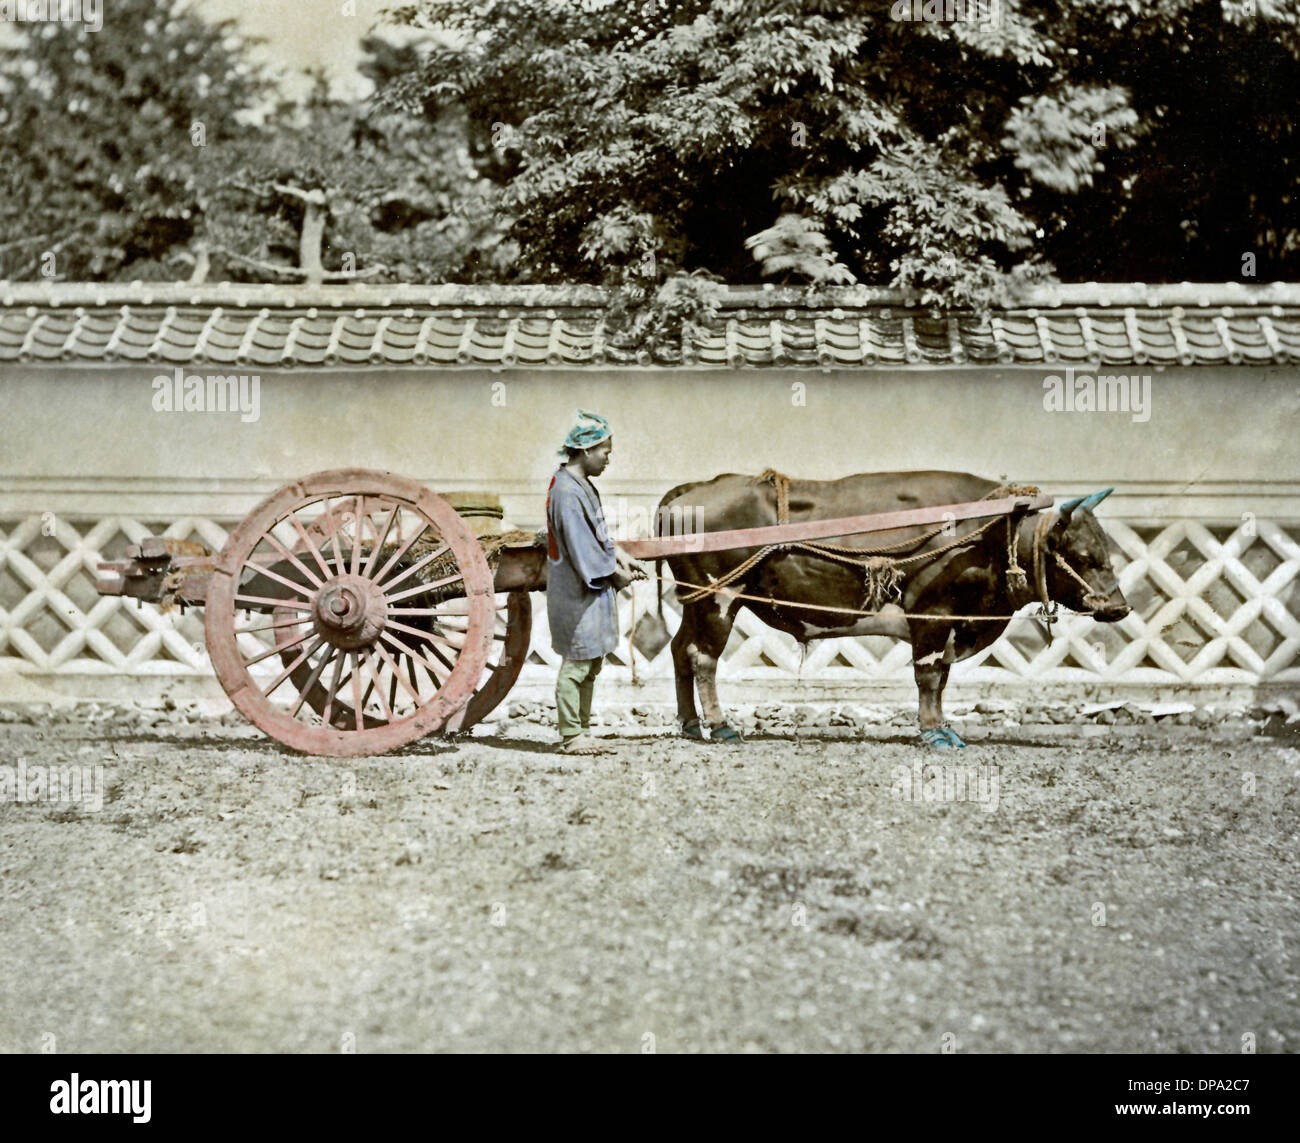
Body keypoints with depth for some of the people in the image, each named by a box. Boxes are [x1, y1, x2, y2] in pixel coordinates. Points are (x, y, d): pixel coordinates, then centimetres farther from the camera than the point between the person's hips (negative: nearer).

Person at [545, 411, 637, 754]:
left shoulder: (582, 485, 14)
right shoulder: (567, 490, -19)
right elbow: (580, 544, -20)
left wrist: (614, 552, 5)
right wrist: (613, 571, -12)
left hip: (592, 589, 11)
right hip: (577, 591, -11)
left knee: (591, 664, 14)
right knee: (577, 663, -5)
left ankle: (581, 731, 20)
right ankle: (571, 735, 1)